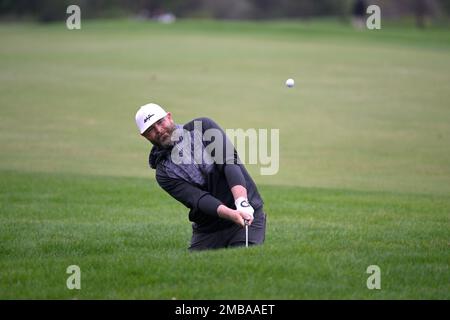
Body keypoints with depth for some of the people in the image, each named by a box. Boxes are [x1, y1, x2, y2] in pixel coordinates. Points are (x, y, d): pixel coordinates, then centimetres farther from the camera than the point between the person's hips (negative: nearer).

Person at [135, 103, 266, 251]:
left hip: (249, 214, -2)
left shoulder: (203, 127, 0)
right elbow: (198, 199, -13)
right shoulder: (164, 172, 1)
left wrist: (241, 202, -29)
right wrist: (231, 214, -31)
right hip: (207, 230, 2)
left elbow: (230, 161, -13)